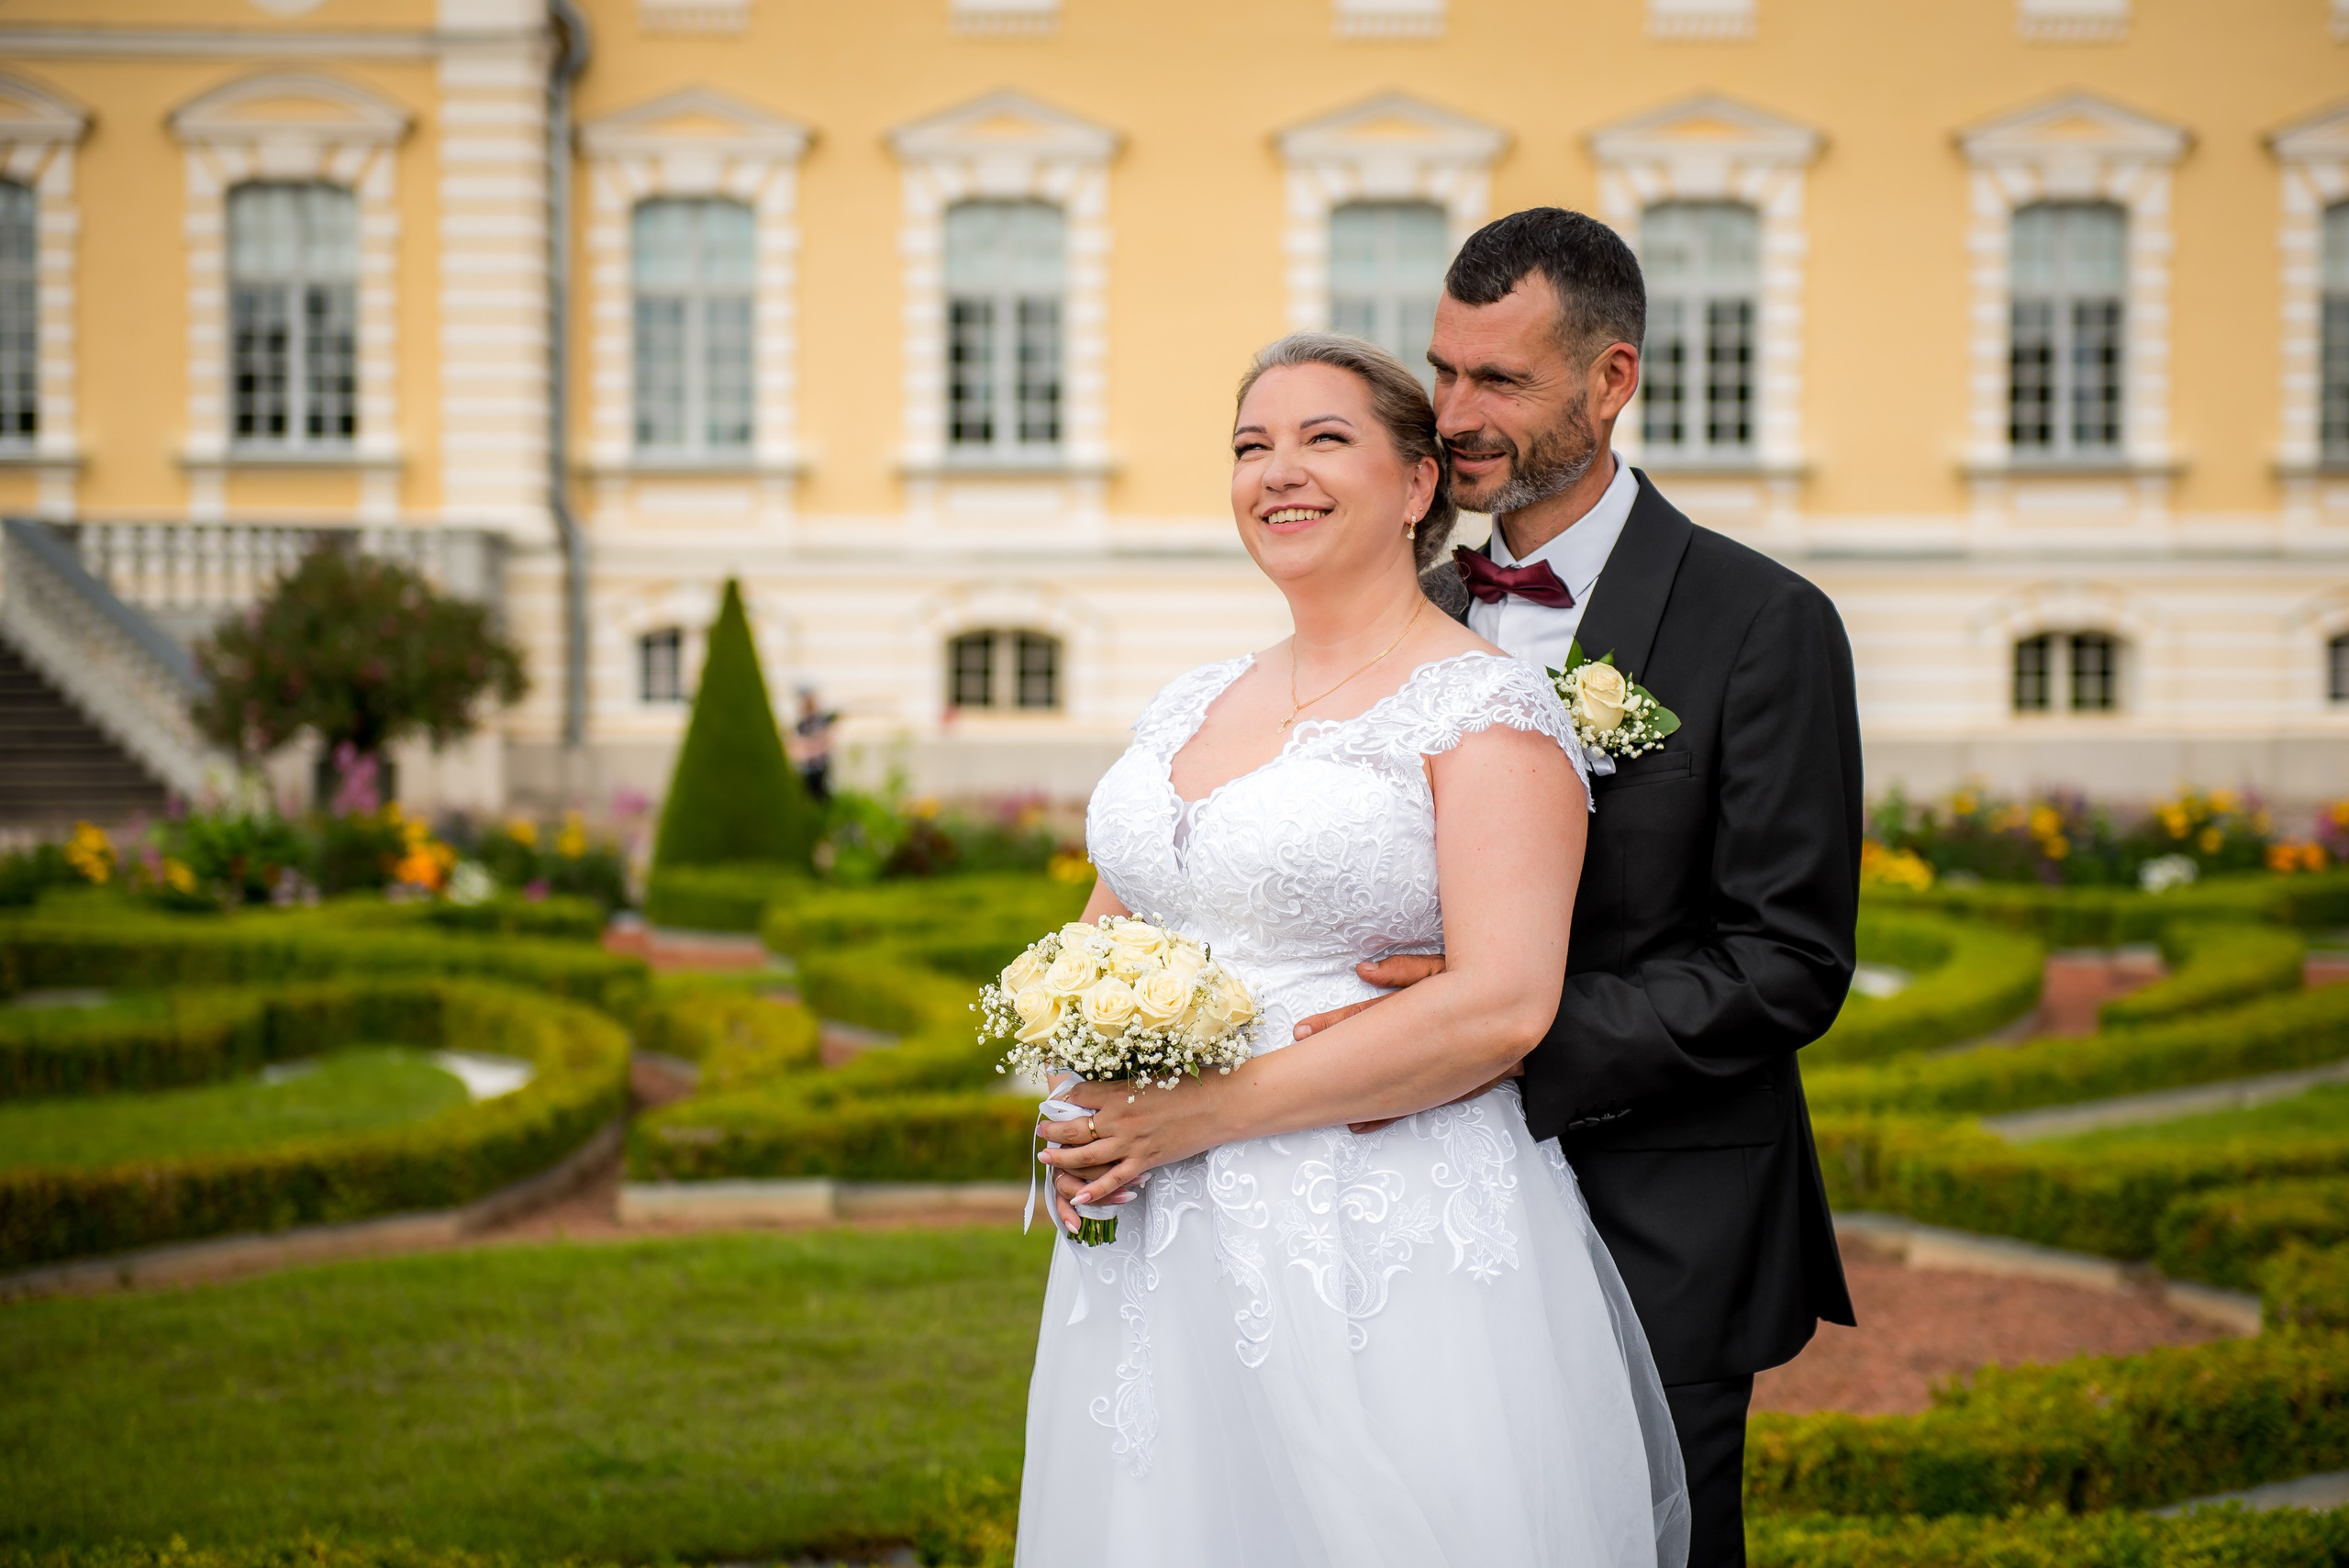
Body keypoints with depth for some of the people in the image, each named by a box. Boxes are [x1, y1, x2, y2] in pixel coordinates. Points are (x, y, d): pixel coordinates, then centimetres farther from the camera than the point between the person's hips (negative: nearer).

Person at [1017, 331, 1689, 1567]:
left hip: (1386, 1251, -6)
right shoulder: (1189, 706, 14)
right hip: (1163, 1252, 6)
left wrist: (1215, 1110, -17)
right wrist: (1083, 1115, -1)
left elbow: (1503, 1006, -18)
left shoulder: (1488, 710, -7)